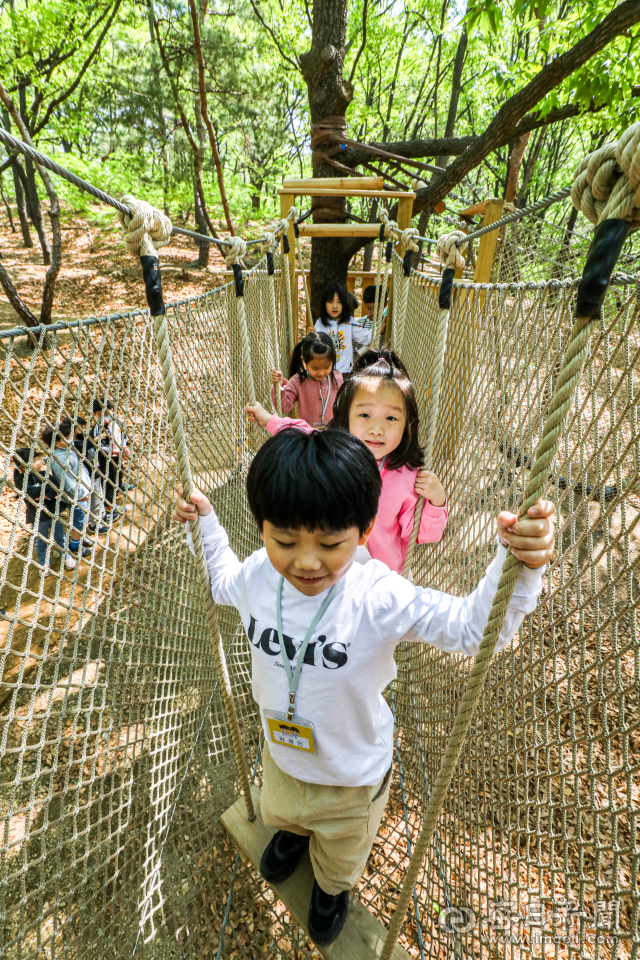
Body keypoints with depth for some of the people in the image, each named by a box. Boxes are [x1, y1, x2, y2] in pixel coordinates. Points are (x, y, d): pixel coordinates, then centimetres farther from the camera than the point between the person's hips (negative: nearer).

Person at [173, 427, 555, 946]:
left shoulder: (380, 597, -38)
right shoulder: (259, 573, -24)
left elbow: (475, 628, -38)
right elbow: (224, 584, 0)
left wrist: (517, 565, -55)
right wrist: (206, 522, -7)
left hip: (353, 776, -2)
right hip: (281, 754, 3)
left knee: (342, 854, 34)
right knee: (278, 812, 40)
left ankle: (333, 887, 72)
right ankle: (295, 831, 78)